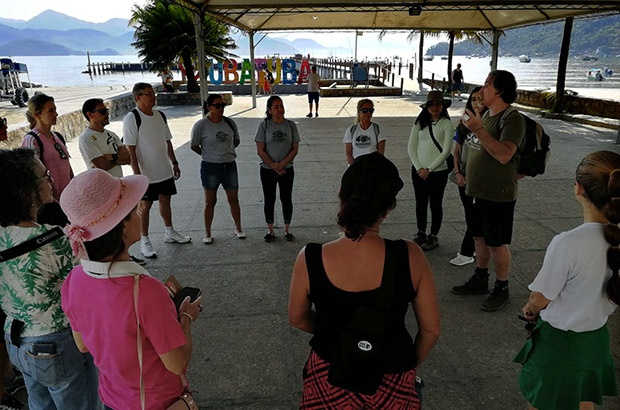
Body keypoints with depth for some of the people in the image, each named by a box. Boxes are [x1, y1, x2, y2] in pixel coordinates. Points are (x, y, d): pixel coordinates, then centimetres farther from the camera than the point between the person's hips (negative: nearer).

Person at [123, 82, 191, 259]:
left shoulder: (160, 115, 6)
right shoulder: (131, 118, -14)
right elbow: (131, 150, -17)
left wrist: (174, 163, 12)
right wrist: (137, 174, -20)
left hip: (165, 170, 6)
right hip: (146, 173, -6)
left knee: (165, 200, 18)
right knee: (145, 205, 5)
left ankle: (170, 233, 34)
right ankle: (144, 241, 17)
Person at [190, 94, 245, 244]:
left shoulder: (230, 123, 2)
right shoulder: (201, 125, -9)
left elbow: (236, 141, 16)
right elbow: (194, 146, 0)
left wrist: (225, 151, 11)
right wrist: (209, 155, 4)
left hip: (230, 166, 3)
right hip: (210, 168, -3)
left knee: (233, 199, 10)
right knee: (210, 201, 7)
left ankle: (238, 228, 27)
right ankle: (208, 233, 20)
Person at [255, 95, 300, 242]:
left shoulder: (291, 125, -1)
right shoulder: (263, 125, -7)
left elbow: (295, 149, -3)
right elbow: (260, 150, -9)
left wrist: (282, 164, -15)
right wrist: (274, 167, -13)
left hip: (287, 169, 1)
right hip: (267, 170, -1)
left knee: (286, 199, 10)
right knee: (269, 200, 9)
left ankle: (287, 229, 24)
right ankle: (270, 230, 23)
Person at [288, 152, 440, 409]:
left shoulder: (310, 259, -22)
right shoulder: (409, 257, -22)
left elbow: (297, 319, -4)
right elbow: (431, 329, -9)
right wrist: (410, 366, 10)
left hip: (329, 377, 0)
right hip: (391, 382, 0)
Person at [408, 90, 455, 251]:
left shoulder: (447, 124, -6)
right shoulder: (420, 123, 4)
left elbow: (446, 151, -10)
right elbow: (411, 147, 3)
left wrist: (429, 169, -11)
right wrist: (419, 168, -7)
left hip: (438, 171, -3)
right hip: (418, 170, 4)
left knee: (435, 204, 8)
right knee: (420, 203, 14)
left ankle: (433, 237, 22)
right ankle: (421, 233, 30)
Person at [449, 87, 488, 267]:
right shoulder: (464, 123, 6)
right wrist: (458, 173, -1)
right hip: (464, 177, 6)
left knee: (475, 216, 2)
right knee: (470, 214, 15)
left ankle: (466, 252, 13)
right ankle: (475, 248, 30)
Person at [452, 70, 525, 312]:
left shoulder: (512, 119, -18)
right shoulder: (486, 115, 10)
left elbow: (504, 155, -31)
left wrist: (479, 130, -32)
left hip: (498, 194, -8)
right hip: (478, 191, 8)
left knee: (497, 244, 3)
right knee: (479, 238, 18)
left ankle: (501, 290, 20)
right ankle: (480, 280, 33)